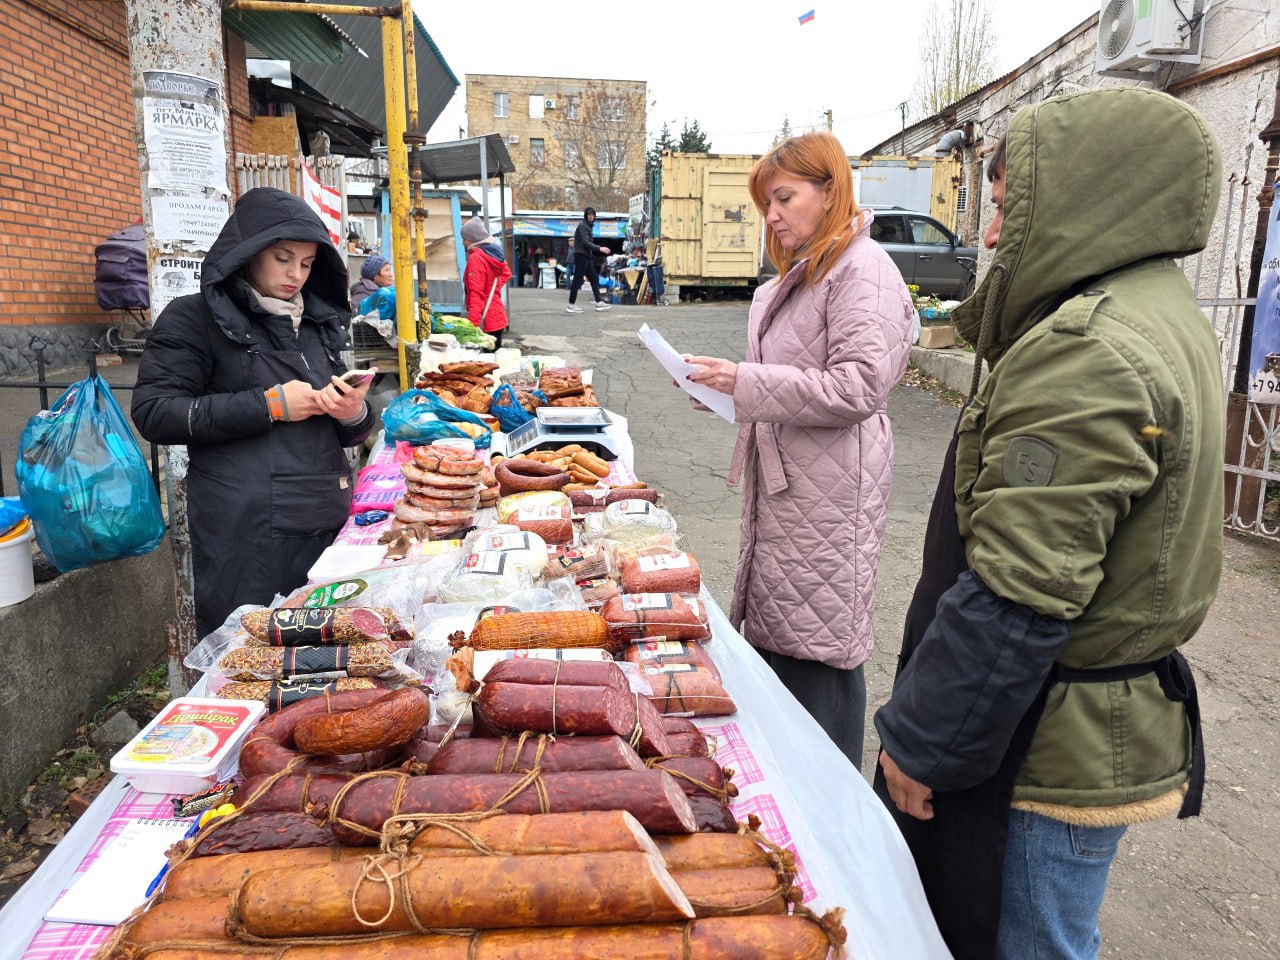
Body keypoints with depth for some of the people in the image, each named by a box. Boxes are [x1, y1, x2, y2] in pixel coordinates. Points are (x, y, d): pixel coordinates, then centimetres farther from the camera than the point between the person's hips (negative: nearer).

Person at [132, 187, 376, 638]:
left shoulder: (318, 322, 18)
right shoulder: (193, 318, 0)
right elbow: (153, 413, -9)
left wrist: (354, 414, -2)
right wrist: (267, 405, -14)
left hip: (328, 521, 6)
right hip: (248, 533, -5)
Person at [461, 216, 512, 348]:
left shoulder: (476, 258, -17)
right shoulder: (494, 252, 9)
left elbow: (476, 294, -23)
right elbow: (506, 273, 29)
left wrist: (473, 322, -25)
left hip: (485, 321, -9)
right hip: (497, 317, 9)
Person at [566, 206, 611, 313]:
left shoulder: (589, 226, 18)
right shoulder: (582, 226, -11)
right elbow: (585, 242, -22)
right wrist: (600, 248, -27)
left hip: (586, 256, 10)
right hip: (581, 255, -10)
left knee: (594, 278, 8)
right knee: (577, 280, -7)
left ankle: (599, 302, 9)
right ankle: (571, 305, -4)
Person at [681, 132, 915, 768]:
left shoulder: (862, 269, -12)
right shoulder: (797, 274, 17)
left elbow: (857, 387, -21)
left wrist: (747, 381, -20)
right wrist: (724, 387, 7)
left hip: (829, 495, -9)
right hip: (781, 479, 9)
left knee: (820, 648, 0)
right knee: (773, 637, 15)